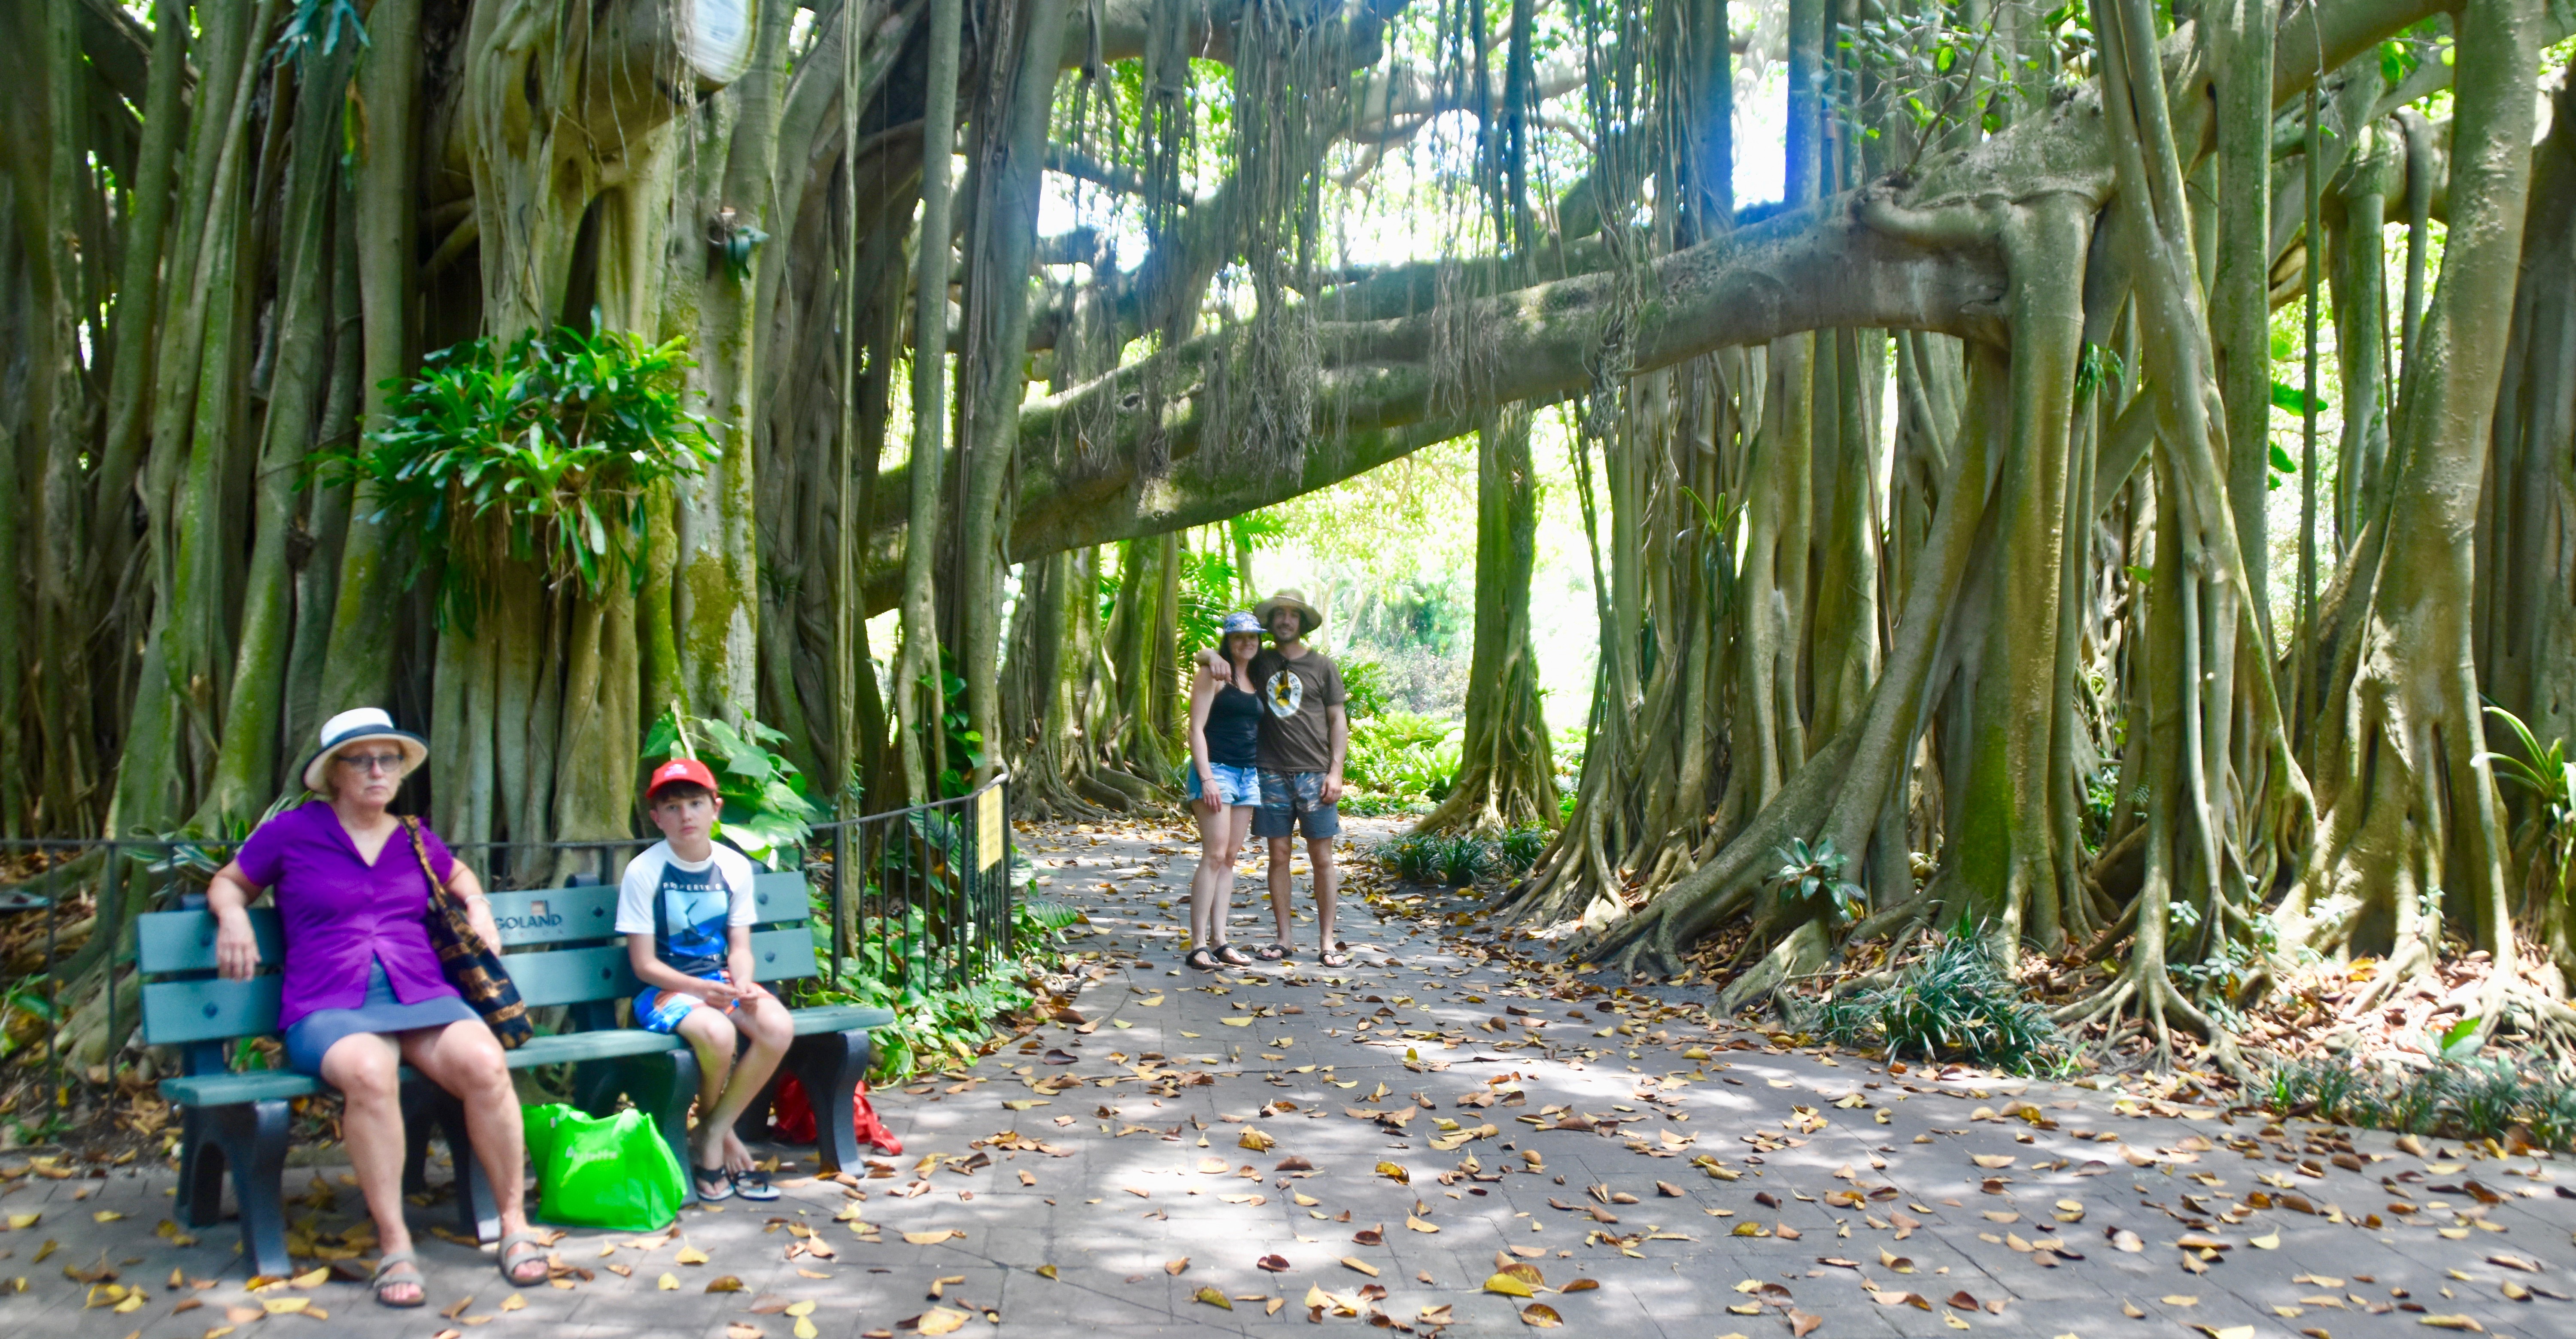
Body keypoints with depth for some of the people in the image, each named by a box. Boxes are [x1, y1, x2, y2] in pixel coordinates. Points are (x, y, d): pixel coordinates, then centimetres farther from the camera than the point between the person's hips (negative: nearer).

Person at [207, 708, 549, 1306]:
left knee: (484, 1062, -31)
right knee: (369, 1072, -40)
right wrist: (232, 916, 0)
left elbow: (460, 876, 39)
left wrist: (478, 910, 20)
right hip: (329, 1009, -3)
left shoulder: (414, 840, 18)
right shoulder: (294, 830, 9)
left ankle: (514, 1222, -19)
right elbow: (228, 882, 22)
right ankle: (394, 1245, -30)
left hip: (422, 996, 3)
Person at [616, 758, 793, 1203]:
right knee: (716, 1033, -35)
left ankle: (712, 1137, -8)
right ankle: (724, 1133, -3)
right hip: (666, 988, -4)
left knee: (779, 1028, -26)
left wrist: (742, 985, -16)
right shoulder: (643, 872, -8)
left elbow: (740, 947, 6)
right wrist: (699, 988, -22)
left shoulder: (735, 867, 4)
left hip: (721, 979, 4)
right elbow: (644, 963, -8)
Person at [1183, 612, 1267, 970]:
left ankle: (1219, 941, 8)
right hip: (1216, 770, -7)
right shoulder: (1214, 674, -3)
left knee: (1230, 858, 6)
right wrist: (1206, 778, -17)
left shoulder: (1256, 680, 16)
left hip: (1249, 775, 7)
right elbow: (1197, 728, -9)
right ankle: (1198, 944, -12)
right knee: (1214, 855, -13)